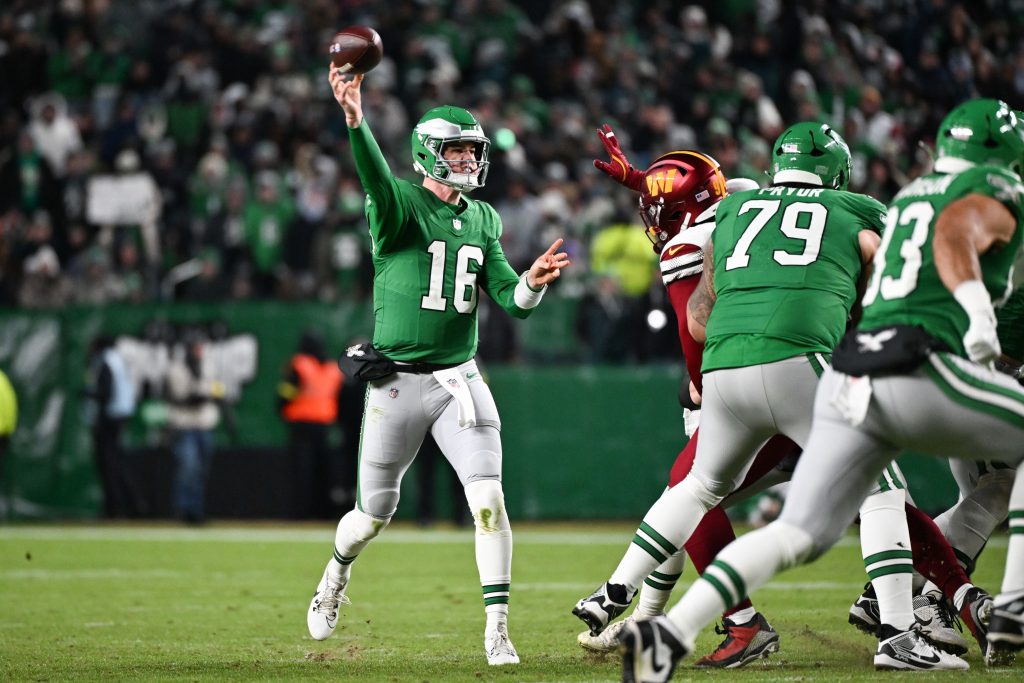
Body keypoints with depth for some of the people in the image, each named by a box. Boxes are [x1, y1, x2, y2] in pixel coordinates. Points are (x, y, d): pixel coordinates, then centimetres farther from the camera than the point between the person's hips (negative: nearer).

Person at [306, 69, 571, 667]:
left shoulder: (483, 219, 9)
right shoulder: (401, 204, -8)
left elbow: (508, 297, 4)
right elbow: (377, 179, -32)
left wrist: (533, 283, -20)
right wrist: (355, 121, -52)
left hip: (459, 381, 3)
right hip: (395, 385, -3)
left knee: (488, 498, -14)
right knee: (375, 514, 10)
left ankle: (498, 632, -11)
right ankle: (338, 573, 43)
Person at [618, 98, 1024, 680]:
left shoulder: (908, 197, 28)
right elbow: (955, 231, -17)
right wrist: (977, 311, -29)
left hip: (850, 379, 7)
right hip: (921, 368, -7)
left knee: (799, 534, 3)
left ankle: (671, 633, -14)